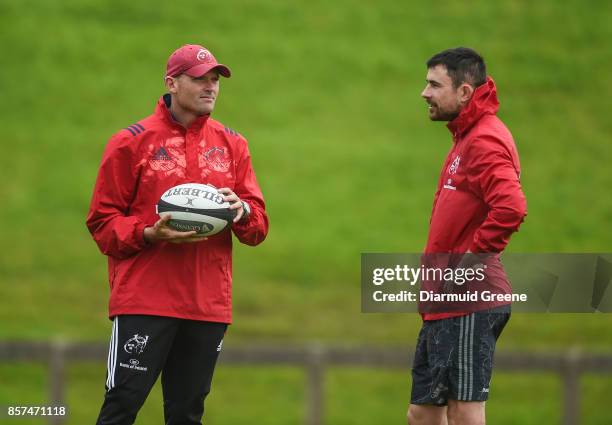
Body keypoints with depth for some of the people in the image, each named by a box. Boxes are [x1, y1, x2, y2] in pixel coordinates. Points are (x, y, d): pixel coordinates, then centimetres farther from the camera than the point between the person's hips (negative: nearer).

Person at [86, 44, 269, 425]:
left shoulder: (233, 145, 12)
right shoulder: (131, 142, 1)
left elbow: (259, 227, 11)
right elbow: (103, 221, 1)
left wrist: (242, 211, -12)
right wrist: (149, 234, -17)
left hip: (209, 304, 4)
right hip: (143, 301, -4)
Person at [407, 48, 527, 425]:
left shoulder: (486, 140, -13)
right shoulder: (466, 137, 18)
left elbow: (510, 209, -29)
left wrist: (466, 268, -21)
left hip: (468, 306, -10)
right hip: (445, 308, 10)